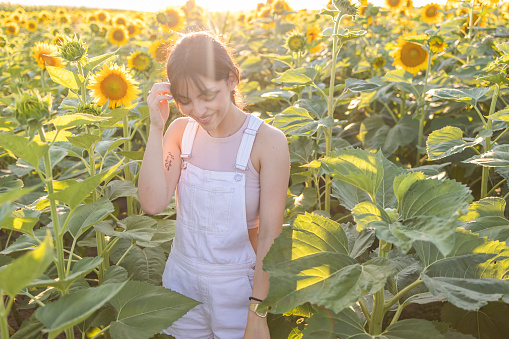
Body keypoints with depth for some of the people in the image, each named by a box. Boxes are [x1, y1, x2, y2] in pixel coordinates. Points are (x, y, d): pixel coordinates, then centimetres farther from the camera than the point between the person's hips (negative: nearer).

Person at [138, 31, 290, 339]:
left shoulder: (268, 141, -18)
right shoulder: (181, 131, -5)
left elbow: (270, 234, -16)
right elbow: (153, 204, -14)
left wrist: (258, 312, -15)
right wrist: (156, 127, -19)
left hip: (238, 287, -3)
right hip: (181, 278, 4)